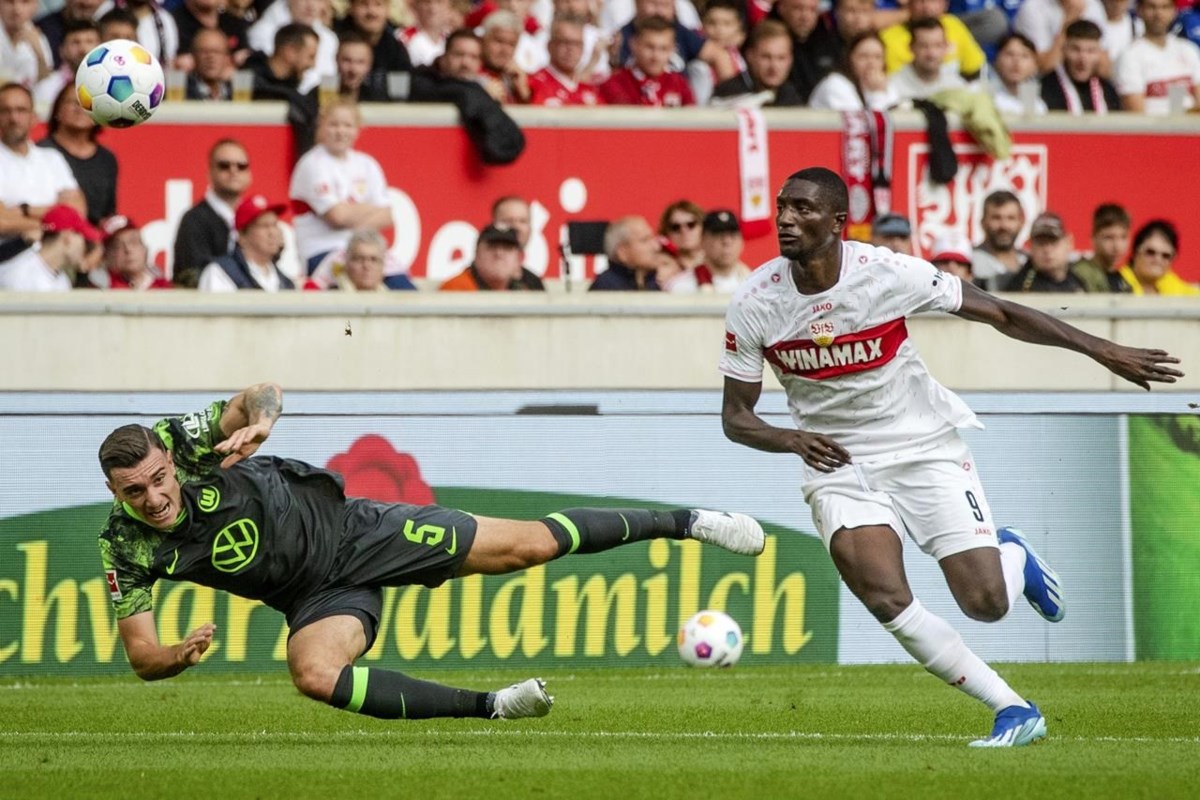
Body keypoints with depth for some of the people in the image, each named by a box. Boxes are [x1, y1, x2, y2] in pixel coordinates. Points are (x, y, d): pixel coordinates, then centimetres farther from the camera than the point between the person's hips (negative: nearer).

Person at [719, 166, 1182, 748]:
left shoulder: (889, 274, -17)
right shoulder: (752, 305, -12)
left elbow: (1000, 314, -8)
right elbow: (735, 416, -3)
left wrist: (1102, 351, -11)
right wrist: (790, 439, -26)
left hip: (924, 445, -1)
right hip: (837, 462, 1)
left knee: (986, 604, -10)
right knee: (888, 604, -20)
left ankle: (1014, 558, 30)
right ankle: (1014, 710, -4)